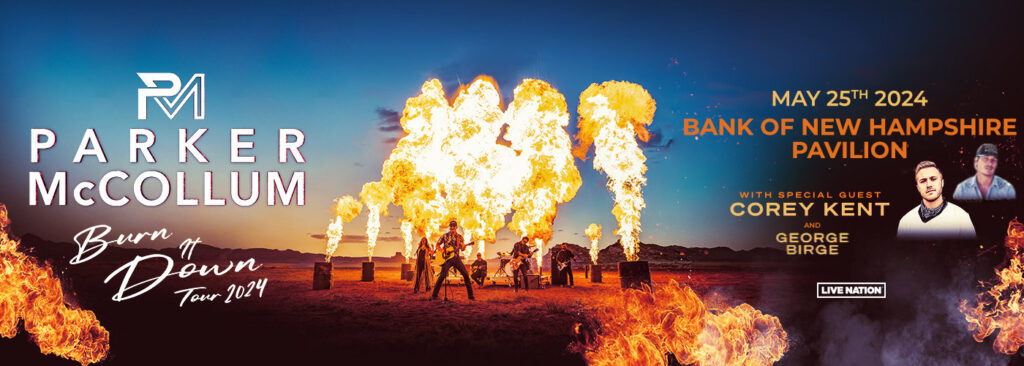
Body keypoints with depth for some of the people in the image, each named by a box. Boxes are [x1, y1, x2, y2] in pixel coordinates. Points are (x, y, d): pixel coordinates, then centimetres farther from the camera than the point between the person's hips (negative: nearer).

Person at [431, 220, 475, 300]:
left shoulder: (459, 237, 10)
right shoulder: (445, 236, 4)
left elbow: (462, 249, 9)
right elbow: (438, 245, 10)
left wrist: (463, 247, -15)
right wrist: (442, 251, -8)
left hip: (456, 258, 2)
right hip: (447, 258, -2)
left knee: (466, 274, -7)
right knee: (442, 275, -14)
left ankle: (470, 295, -1)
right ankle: (434, 295, -4)